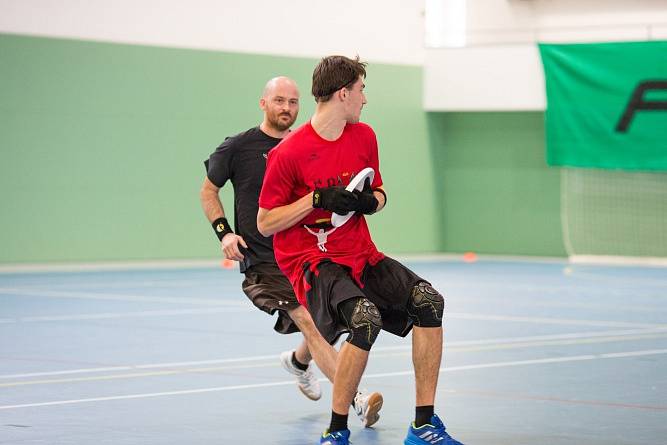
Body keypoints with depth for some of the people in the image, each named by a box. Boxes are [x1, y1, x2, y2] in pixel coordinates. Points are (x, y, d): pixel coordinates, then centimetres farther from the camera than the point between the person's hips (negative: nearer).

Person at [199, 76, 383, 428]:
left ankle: (298, 361, 47)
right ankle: (356, 399, -32)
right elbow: (208, 190, 12)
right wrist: (224, 232, -2)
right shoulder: (238, 147, 0)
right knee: (310, 322, -22)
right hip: (262, 259, -5)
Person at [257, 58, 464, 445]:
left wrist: (370, 201, -5)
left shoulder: (364, 137, 6)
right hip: (311, 260, -6)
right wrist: (318, 198, -19)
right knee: (365, 318, -32)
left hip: (361, 254, 6)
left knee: (429, 301, -14)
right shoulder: (288, 154, -12)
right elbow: (265, 223, -8)